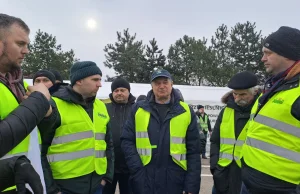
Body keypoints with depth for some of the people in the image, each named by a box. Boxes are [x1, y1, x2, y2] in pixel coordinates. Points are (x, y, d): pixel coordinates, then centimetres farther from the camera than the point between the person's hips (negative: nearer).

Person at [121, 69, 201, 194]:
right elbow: (127, 141, 2)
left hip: (175, 182, 0)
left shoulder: (186, 112, 1)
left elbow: (193, 152, 1)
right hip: (143, 182, 1)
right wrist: (137, 170, -9)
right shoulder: (138, 109, 3)